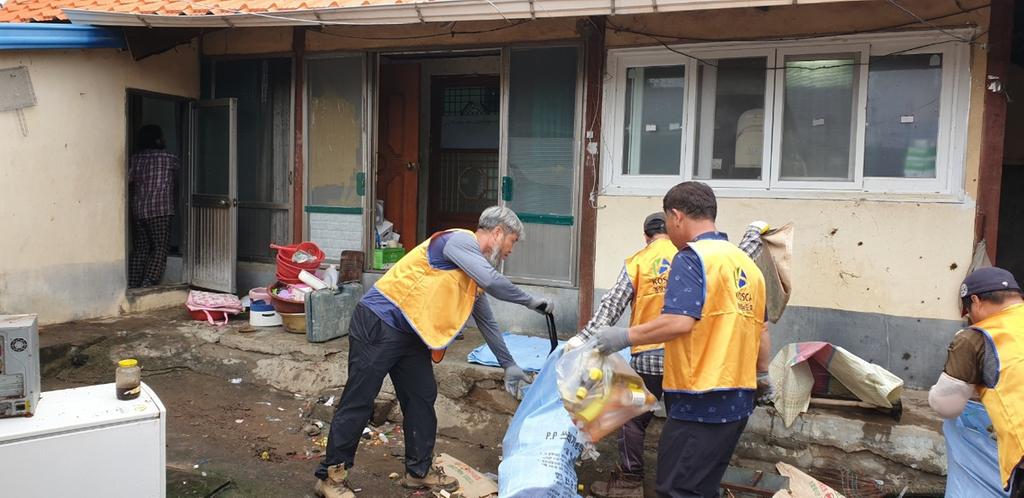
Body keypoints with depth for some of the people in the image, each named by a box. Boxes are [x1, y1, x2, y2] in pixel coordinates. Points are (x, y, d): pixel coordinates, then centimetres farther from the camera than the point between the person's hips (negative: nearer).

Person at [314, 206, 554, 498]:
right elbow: (493, 282, -25)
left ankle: (419, 470, 26)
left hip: (411, 336, 9)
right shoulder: (460, 240, -14)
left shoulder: (475, 274, 14)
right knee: (359, 401, -1)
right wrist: (530, 302, -11)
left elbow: (486, 322, 22)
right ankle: (331, 474, 11)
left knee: (422, 398, 11)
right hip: (378, 324, -9)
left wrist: (508, 365, 23)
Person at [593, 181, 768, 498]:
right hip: (739, 400, 9)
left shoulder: (691, 257, -12)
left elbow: (679, 322, -23)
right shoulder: (747, 264, 13)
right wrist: (761, 375, 32)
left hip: (701, 403, -9)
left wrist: (625, 336, -14)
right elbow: (761, 330, 18)